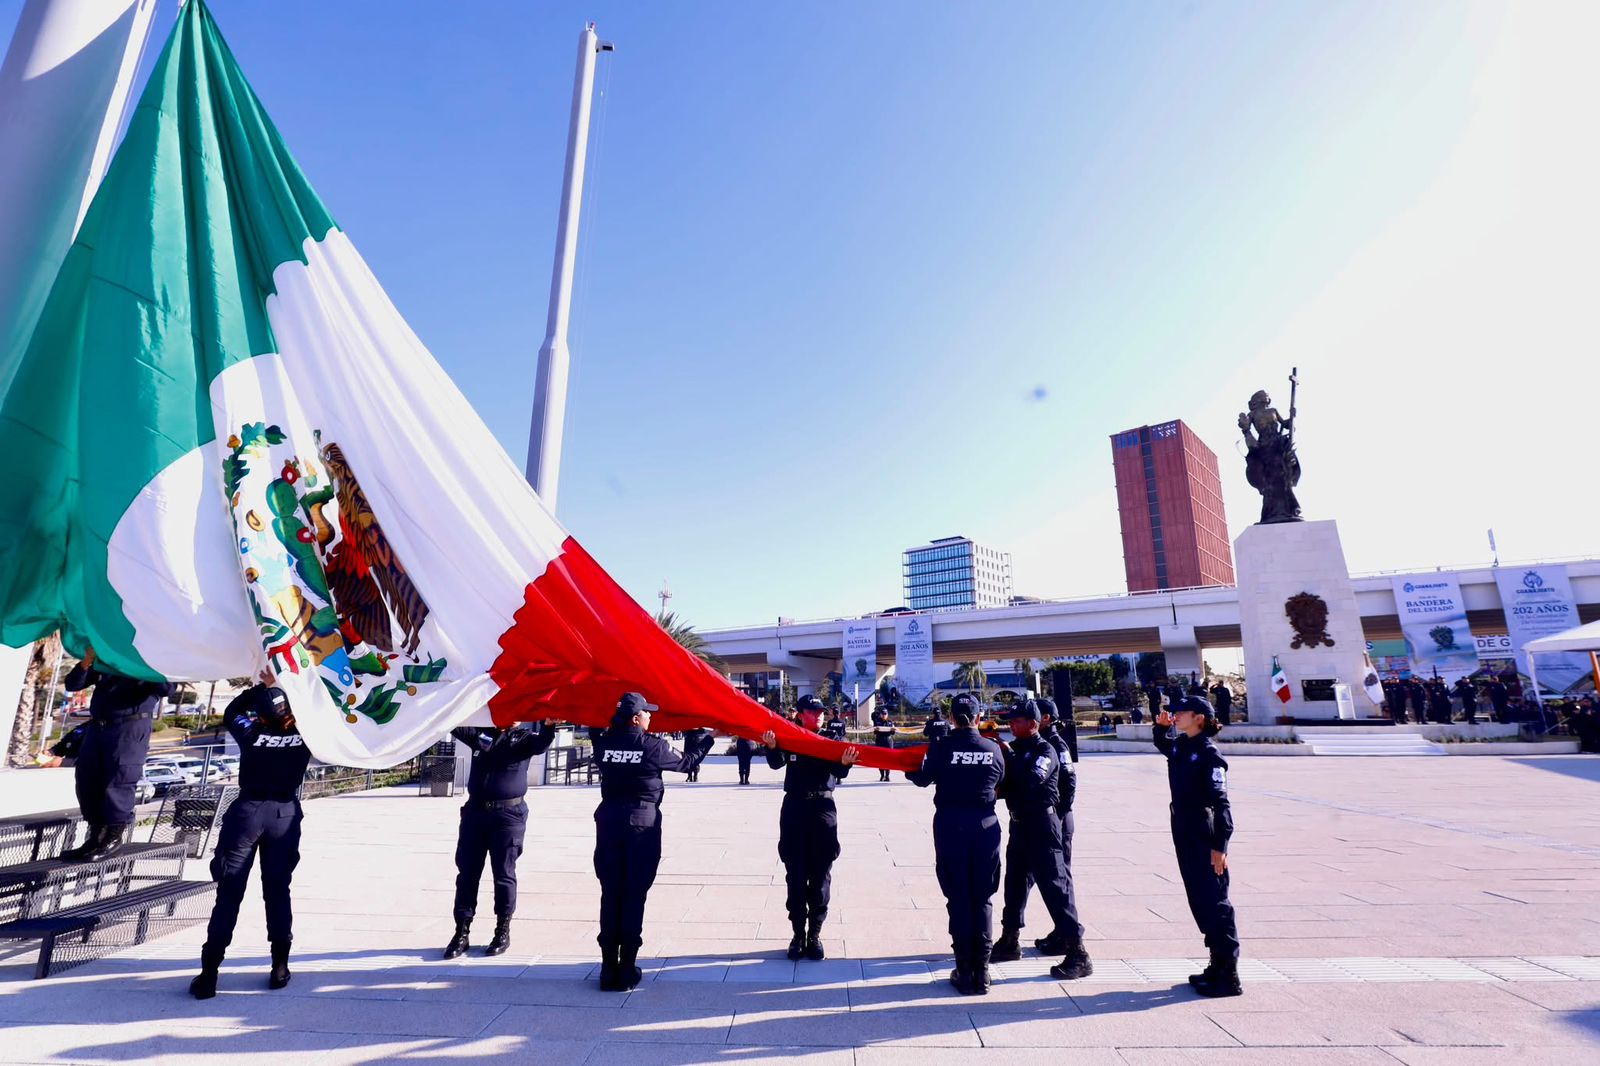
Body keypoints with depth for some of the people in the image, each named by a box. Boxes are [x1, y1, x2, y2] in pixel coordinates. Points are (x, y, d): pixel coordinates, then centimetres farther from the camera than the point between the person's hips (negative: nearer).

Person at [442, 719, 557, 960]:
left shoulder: (524, 737, 0)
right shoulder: (480, 732, 9)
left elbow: (541, 744, -19)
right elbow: (455, 726, 1)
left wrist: (549, 726, -40)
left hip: (508, 815, -3)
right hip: (474, 811, 3)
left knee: (503, 874, 5)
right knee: (467, 872, 8)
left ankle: (503, 930, 19)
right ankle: (462, 931, 19)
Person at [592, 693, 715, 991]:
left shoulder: (604, 742, -2)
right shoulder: (653, 745, -10)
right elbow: (686, 762, 3)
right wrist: (708, 740, 18)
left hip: (608, 820, 4)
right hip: (642, 822, -4)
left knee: (610, 894, 11)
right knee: (634, 896, 4)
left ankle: (608, 968, 16)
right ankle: (627, 971, 10)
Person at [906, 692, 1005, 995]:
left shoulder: (941, 747, -10)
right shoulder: (993, 749, -4)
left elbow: (923, 779, 0)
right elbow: (1001, 781, 9)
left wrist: (909, 770, 21)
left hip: (950, 824, -1)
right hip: (986, 823, 2)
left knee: (958, 897, 8)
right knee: (983, 898, 12)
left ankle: (965, 972, 13)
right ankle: (981, 971, 16)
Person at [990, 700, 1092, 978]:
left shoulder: (1046, 750, -12)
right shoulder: (1015, 747, 8)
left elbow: (1032, 779, -29)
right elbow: (1004, 780, 11)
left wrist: (1008, 755, -21)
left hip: (1041, 823, -8)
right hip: (1019, 822, 8)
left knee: (1055, 884, -7)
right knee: (1015, 882, 17)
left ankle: (1077, 953, 0)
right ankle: (1009, 941, 31)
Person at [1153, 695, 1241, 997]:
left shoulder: (1209, 754, -16)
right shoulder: (1179, 746, 7)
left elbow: (1220, 802, -19)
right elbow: (1161, 743, 33)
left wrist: (1220, 845, -21)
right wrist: (1161, 725, 12)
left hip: (1205, 839, -9)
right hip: (1184, 834, 9)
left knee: (1214, 904, -1)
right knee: (1199, 902, 15)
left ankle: (1228, 976, 8)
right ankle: (1217, 966, 27)